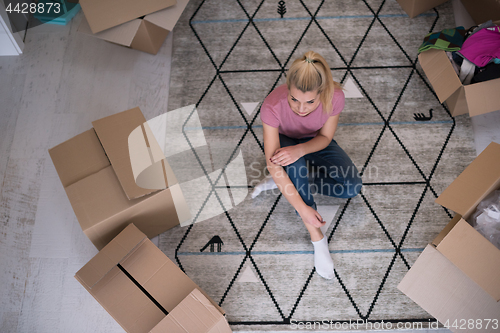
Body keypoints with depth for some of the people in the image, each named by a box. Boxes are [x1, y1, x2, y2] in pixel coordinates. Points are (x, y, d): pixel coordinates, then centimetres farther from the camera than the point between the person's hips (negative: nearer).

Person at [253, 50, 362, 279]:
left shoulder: (335, 97, -31)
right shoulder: (273, 106, -37)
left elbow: (325, 137, -16)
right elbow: (273, 163, -37)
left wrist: (300, 149, -40)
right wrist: (303, 209, -41)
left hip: (315, 142, 3)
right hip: (285, 140, -2)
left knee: (352, 186, -19)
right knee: (293, 163, -39)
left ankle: (282, 183, -6)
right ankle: (316, 235, -23)